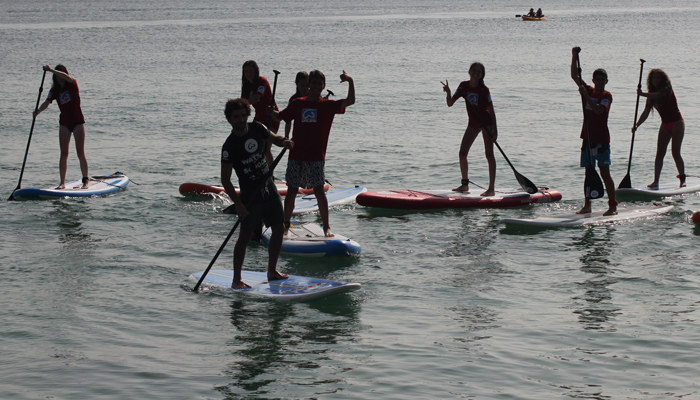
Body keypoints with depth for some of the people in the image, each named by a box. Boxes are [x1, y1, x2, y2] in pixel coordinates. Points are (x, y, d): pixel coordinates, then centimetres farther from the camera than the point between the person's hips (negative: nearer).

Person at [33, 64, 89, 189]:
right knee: (64, 153, 2)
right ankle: (62, 182, 3)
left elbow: (66, 77, -32)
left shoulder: (72, 84, -8)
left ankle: (85, 181, 2)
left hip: (77, 121, -4)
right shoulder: (55, 89, 1)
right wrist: (38, 111, -33)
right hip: (64, 123, 4)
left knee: (80, 153, -4)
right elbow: (47, 102, -14)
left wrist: (52, 70, -42)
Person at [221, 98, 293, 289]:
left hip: (269, 187, 6)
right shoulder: (230, 146, -16)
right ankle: (236, 280, -3)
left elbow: (274, 138, 18)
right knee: (245, 235, -9)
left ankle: (272, 271, 22)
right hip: (250, 194, -6)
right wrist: (238, 204, -21)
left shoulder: (257, 128, -1)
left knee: (279, 228, 8)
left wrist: (284, 142, -7)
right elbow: (225, 180, -15)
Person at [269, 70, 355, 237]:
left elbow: (350, 101, -9)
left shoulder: (327, 105, 2)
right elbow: (280, 117, 17)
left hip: (316, 157, -2)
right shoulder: (297, 104, 8)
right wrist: (271, 111, -6)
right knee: (291, 191, 5)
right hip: (296, 156, 2)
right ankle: (286, 224, 18)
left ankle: (326, 226, 3)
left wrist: (350, 82, -22)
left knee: (319, 191, -6)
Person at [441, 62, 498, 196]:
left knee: (489, 154, -11)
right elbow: (450, 104, -5)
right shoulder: (464, 86, -4)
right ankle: (465, 184, 21)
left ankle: (491, 188, -12)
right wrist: (448, 93, -26)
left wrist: (495, 129, -16)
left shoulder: (484, 90, -16)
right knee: (462, 153, 5)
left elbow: (491, 110, -11)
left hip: (486, 122, -6)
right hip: (473, 123, 6)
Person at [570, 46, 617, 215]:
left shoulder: (607, 96, -5)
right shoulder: (588, 90, 11)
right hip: (588, 138, 6)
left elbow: (598, 110, -22)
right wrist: (574, 57, -4)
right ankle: (587, 205, 14)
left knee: (605, 173, -7)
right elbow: (574, 75, 6)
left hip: (601, 140, -6)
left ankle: (613, 205, -4)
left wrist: (586, 96, -26)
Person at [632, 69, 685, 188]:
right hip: (665, 124, 6)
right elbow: (646, 112, -1)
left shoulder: (667, 89, -13)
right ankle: (656, 181, -2)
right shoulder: (652, 95, 4)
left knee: (675, 152, -11)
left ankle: (682, 180, -3)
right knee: (660, 153, -1)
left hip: (677, 123, -6)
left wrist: (643, 94, -54)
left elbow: (658, 95, -36)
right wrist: (637, 125, -17)